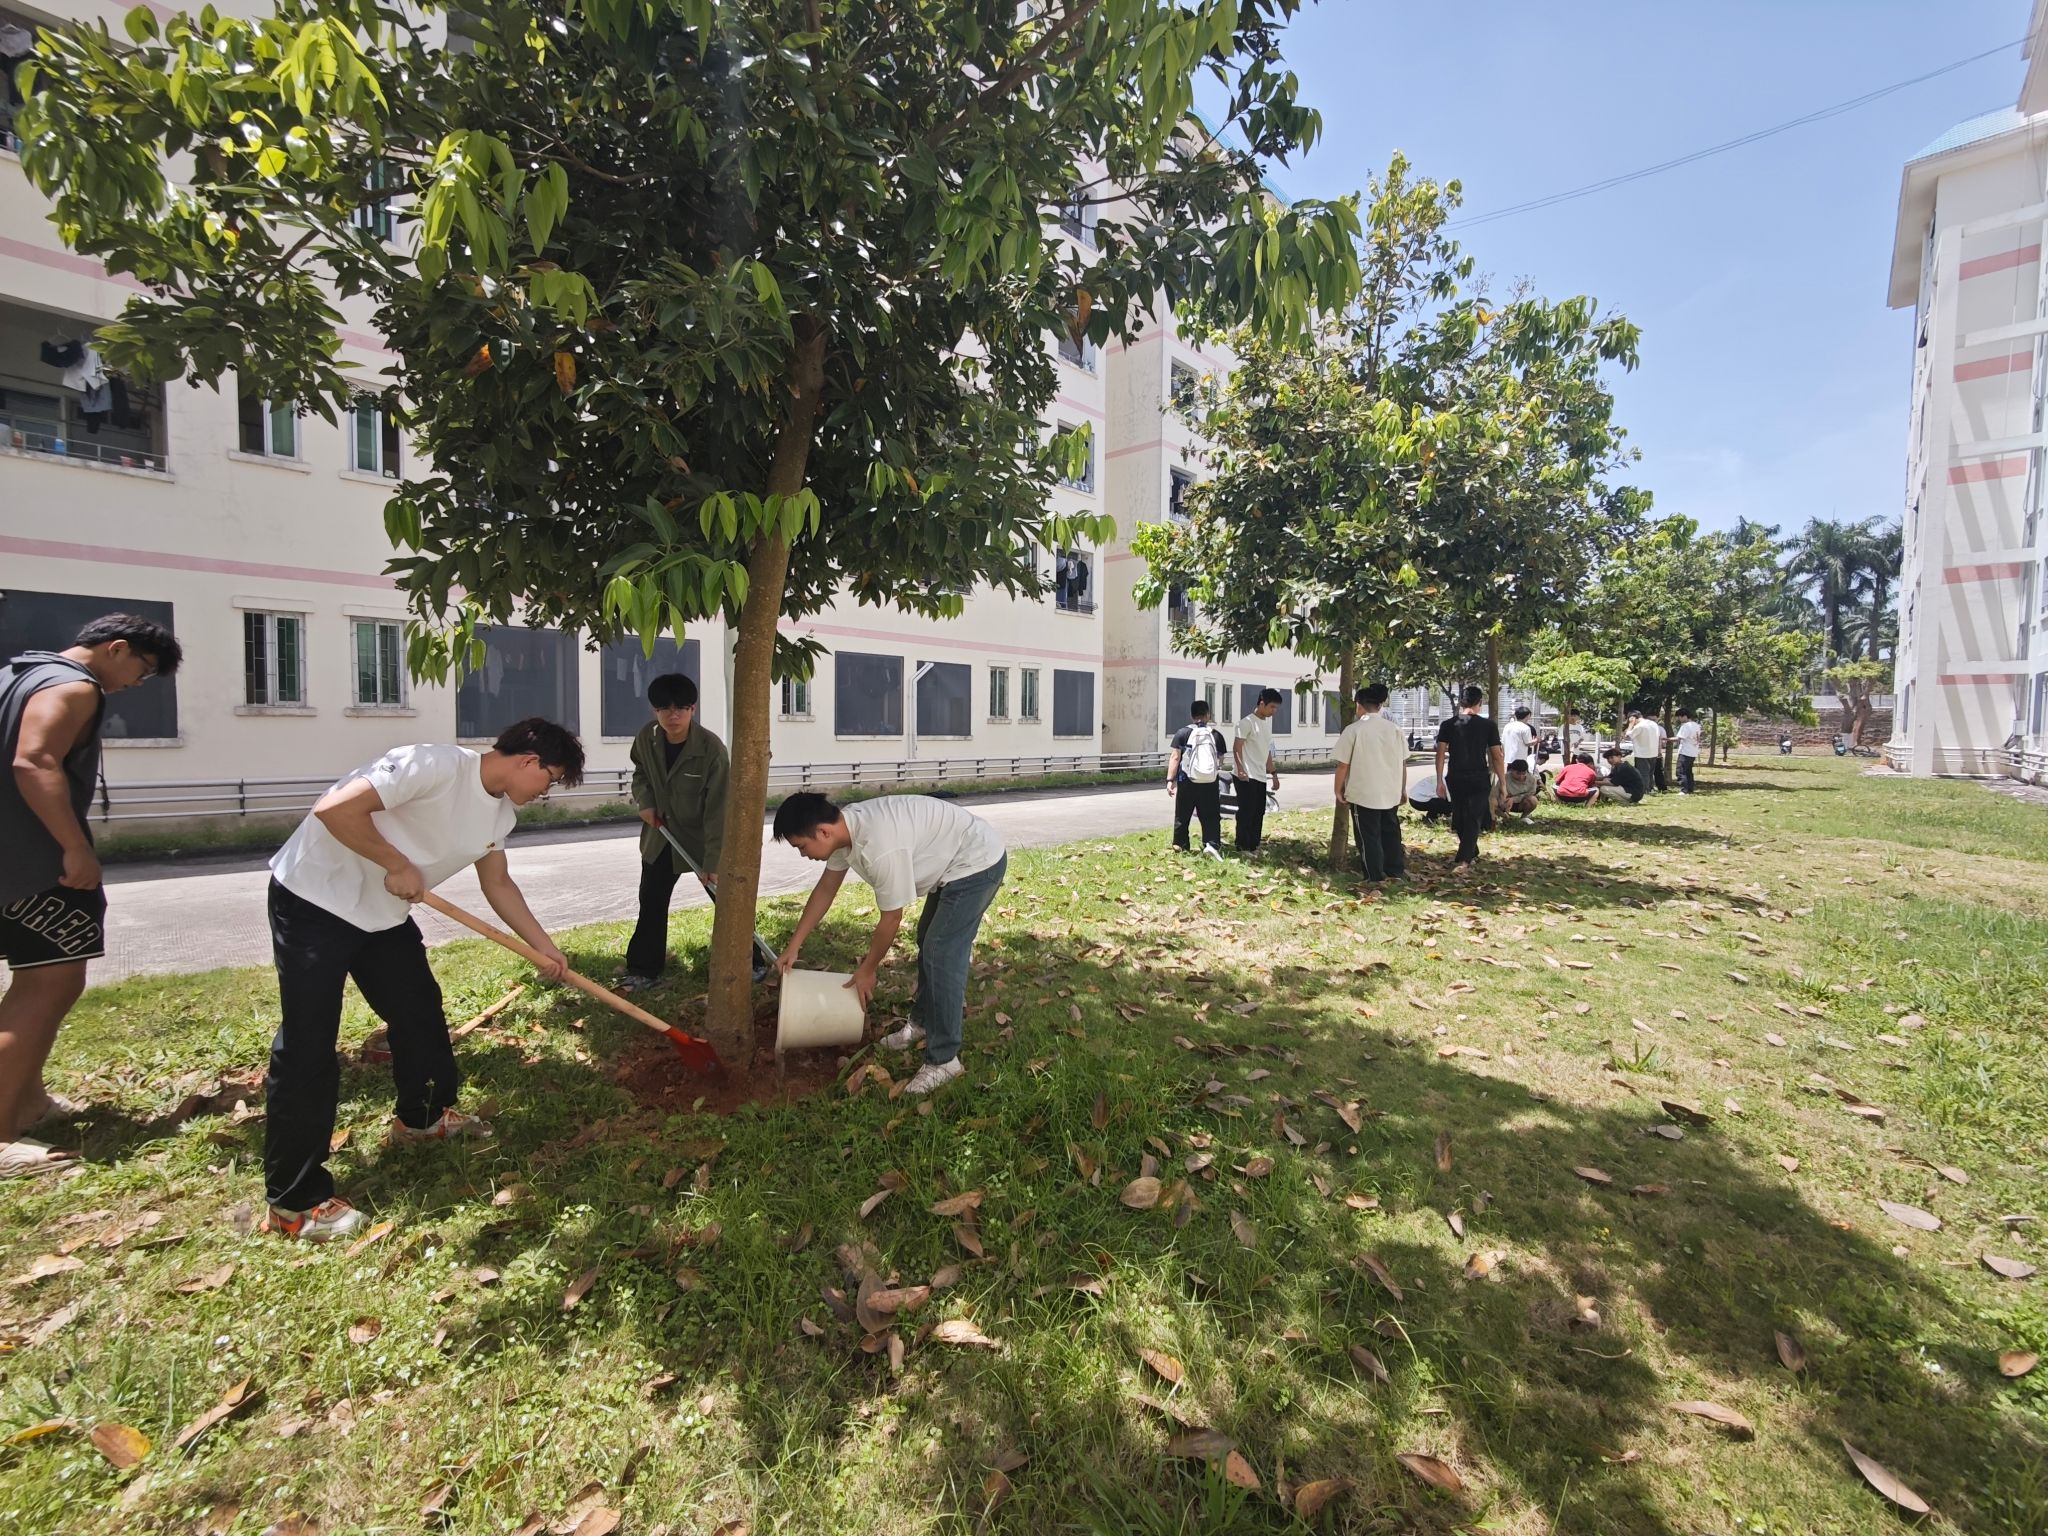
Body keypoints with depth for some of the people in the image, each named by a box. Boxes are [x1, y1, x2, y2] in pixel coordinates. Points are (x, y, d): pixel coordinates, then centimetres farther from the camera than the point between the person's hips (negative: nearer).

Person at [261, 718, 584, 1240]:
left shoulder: (500, 812, 1)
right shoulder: (436, 766, -27)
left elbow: (497, 883, 12)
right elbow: (335, 808, -32)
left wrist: (543, 946, 11)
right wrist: (398, 865, -23)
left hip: (383, 913, 9)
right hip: (314, 899, -9)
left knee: (421, 1012, 15)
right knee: (307, 1046, -5)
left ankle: (421, 1116, 38)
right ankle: (294, 1201, 5)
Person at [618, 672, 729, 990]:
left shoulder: (712, 749, -27)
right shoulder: (647, 737, -12)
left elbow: (717, 811, -26)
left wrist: (713, 862, -27)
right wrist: (645, 801, -8)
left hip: (702, 837, -4)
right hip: (660, 833, 5)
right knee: (651, 902, 11)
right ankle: (644, 969, 25)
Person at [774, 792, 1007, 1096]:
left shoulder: (881, 848, -34)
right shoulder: (846, 826, -5)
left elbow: (891, 918, -21)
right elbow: (825, 888, 9)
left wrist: (867, 969, -6)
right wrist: (794, 945, 13)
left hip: (978, 863, -10)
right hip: (954, 860, 10)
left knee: (941, 955, -11)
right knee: (928, 941, 21)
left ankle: (943, 1060, 0)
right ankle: (922, 1021, 39)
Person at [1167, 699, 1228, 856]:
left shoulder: (1183, 733, -3)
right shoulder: (1216, 734, 5)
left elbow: (1175, 758, -8)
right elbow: (1221, 761, 11)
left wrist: (1170, 780, -6)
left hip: (1187, 782, -1)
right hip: (1210, 783, 2)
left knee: (1182, 816, 10)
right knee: (1211, 816, 6)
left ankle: (1181, 847, 17)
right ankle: (1213, 844, -11)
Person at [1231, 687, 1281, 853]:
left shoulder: (1267, 722, 15)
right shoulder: (1247, 722, -11)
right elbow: (1237, 748, -16)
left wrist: (1274, 773, 20)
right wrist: (1240, 769, -29)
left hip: (1260, 776, 8)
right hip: (1247, 776, -8)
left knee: (1258, 812, 10)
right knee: (1246, 812, -5)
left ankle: (1254, 846, 18)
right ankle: (1243, 847, 1)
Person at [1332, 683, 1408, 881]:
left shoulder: (1353, 730, -11)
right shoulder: (1394, 729, 3)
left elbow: (1343, 765, -10)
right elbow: (1403, 763, 7)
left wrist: (1339, 790, 2)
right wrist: (1403, 789, 18)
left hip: (1364, 793, -5)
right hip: (1391, 793, 5)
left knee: (1369, 837, 3)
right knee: (1391, 833, 18)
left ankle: (1375, 879, 6)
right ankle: (1395, 872, 28)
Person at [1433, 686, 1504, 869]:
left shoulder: (1447, 725, 0)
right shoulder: (1488, 725, -3)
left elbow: (1440, 754, -4)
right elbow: (1497, 756, -3)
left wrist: (1440, 781, 0)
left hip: (1455, 779, 2)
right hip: (1479, 779, -2)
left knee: (1459, 818, 18)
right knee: (1474, 819, 0)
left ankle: (1472, 852, 33)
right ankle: (1464, 860, -10)